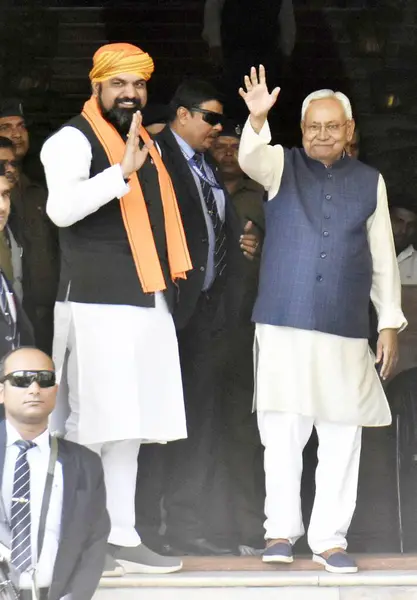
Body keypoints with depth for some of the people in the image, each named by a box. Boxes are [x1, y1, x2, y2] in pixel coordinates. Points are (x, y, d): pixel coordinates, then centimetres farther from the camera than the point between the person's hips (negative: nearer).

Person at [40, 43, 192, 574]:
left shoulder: (147, 144, 21)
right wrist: (123, 170, -30)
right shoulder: (73, 139, -5)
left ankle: (118, 531, 8)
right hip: (99, 302, -8)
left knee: (129, 423, 6)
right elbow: (61, 208, -21)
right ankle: (119, 535, -9)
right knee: (111, 423, -11)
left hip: (149, 301, 8)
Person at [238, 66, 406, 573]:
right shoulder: (282, 166, 6)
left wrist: (389, 323, 7)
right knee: (282, 432, -2)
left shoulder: (370, 182, 9)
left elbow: (383, 259, 11)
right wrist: (257, 119, -37)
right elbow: (250, 158, -18)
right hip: (284, 326, -1)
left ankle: (329, 538, 8)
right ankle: (280, 530, 9)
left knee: (341, 437, 1)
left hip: (347, 331, 2)